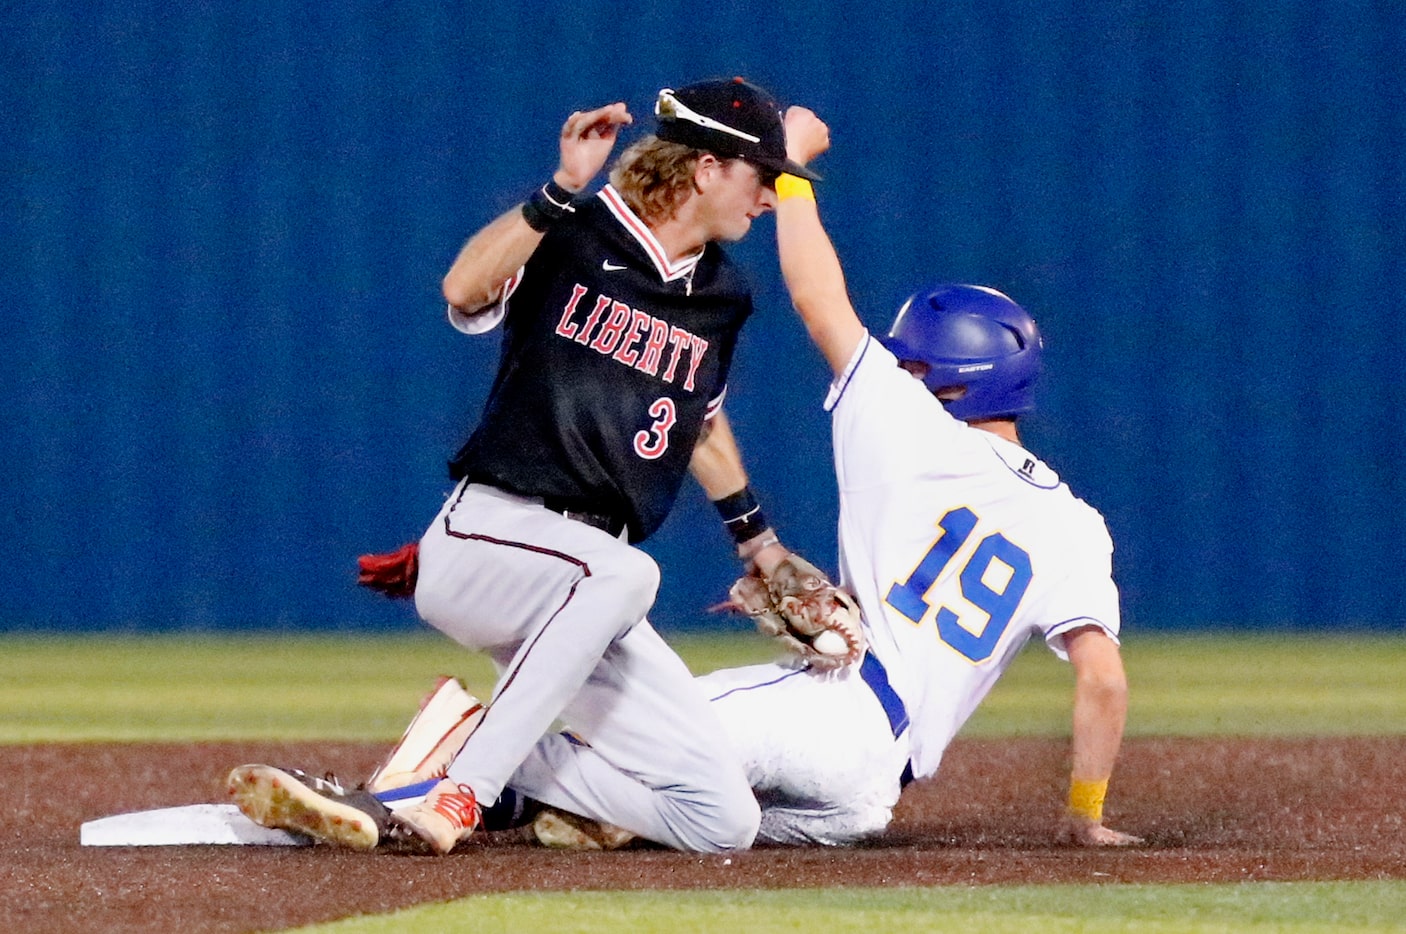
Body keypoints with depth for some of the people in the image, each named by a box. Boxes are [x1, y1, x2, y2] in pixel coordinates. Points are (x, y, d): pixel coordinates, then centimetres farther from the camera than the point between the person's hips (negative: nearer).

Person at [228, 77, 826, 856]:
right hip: (487, 536, -6)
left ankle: (470, 744, 0)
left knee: (722, 820, -10)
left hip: (584, 599, 6)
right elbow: (464, 290, -23)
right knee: (622, 571, -42)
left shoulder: (720, 297, 16)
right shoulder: (570, 240, -2)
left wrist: (757, 540, 41)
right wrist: (561, 190, -30)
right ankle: (461, 788, -36)